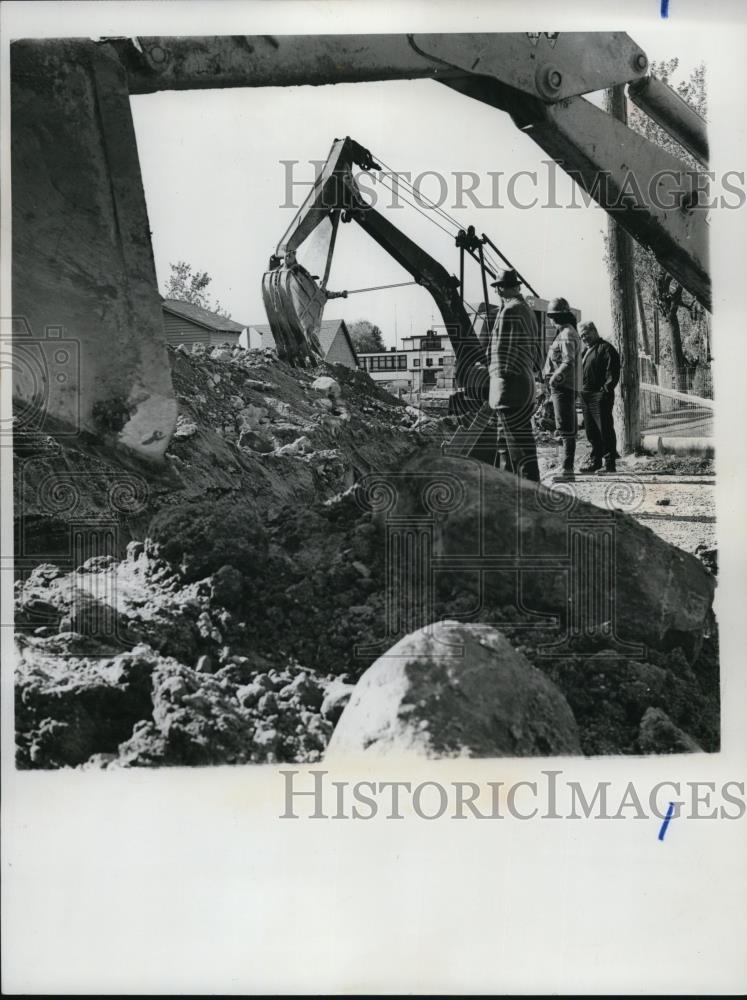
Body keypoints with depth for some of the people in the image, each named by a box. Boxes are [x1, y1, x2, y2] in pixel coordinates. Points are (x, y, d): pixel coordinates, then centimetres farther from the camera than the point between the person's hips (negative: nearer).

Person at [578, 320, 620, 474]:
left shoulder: (605, 348, -4)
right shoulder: (585, 351, 22)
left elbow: (613, 371, -13)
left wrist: (606, 389, -19)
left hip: (600, 396, -9)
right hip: (585, 396, 9)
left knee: (605, 430, -6)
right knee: (591, 431, 12)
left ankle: (609, 463, -3)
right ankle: (595, 460, 20)